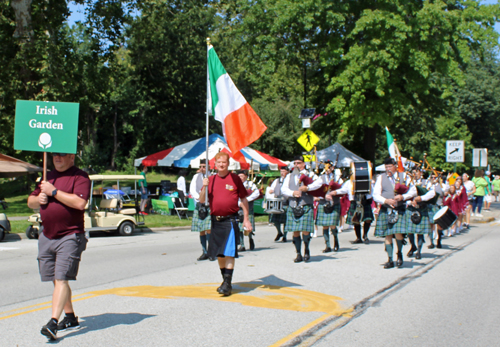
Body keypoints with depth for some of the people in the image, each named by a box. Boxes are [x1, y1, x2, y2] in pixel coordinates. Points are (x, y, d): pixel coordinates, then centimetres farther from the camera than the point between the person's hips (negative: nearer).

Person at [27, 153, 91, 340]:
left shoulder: (80, 176, -6)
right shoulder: (49, 176, 17)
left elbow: (80, 203, -22)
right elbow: (30, 201, 23)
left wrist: (54, 192, -17)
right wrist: (38, 199, -1)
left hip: (70, 236, -8)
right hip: (47, 237, 8)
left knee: (61, 279, -13)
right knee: (56, 280, 12)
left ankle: (53, 322, -16)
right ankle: (70, 318, 24)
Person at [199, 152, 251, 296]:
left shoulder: (235, 178, -1)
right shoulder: (211, 179, 9)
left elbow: (243, 199, 3)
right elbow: (202, 200, 6)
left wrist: (246, 219, -1)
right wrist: (204, 187, -12)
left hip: (230, 220, -4)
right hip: (215, 220, 5)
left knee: (229, 252, -9)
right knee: (219, 253, 11)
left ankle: (228, 283, -5)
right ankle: (225, 280, 24)